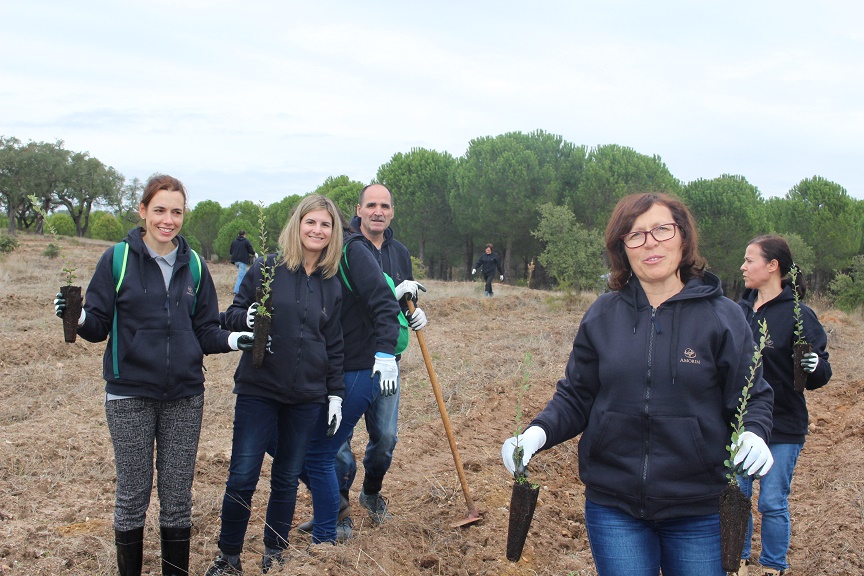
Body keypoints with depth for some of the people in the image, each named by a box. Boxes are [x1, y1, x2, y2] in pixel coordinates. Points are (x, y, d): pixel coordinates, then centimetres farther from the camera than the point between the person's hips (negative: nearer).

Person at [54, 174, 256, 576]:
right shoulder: (118, 259, -3)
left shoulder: (194, 265, 6)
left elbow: (205, 331, 9)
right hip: (130, 396, -2)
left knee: (178, 496, 9)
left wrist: (233, 340, -10)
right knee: (133, 494, 6)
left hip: (184, 397, 2)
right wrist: (79, 317, -24)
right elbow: (99, 325, -3)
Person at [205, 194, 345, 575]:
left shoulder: (331, 285, 7)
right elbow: (232, 315, 1)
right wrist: (246, 318, -21)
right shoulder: (267, 268, -3)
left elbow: (334, 345, 12)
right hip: (259, 390, -3)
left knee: (287, 478, 12)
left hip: (308, 397, 3)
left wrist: (336, 395, 8)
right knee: (242, 476, -2)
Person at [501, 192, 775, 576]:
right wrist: (538, 432, -12)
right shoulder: (602, 315, 2)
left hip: (697, 510, -1)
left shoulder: (722, 316, -3)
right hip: (613, 508, 1)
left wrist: (753, 435, -22)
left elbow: (752, 398, 0)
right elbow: (575, 397, 6)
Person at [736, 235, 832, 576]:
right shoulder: (738, 310, 5)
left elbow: (818, 378, -9)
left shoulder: (798, 315, -10)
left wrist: (815, 367, -29)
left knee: (773, 504, 4)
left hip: (782, 429, -4)